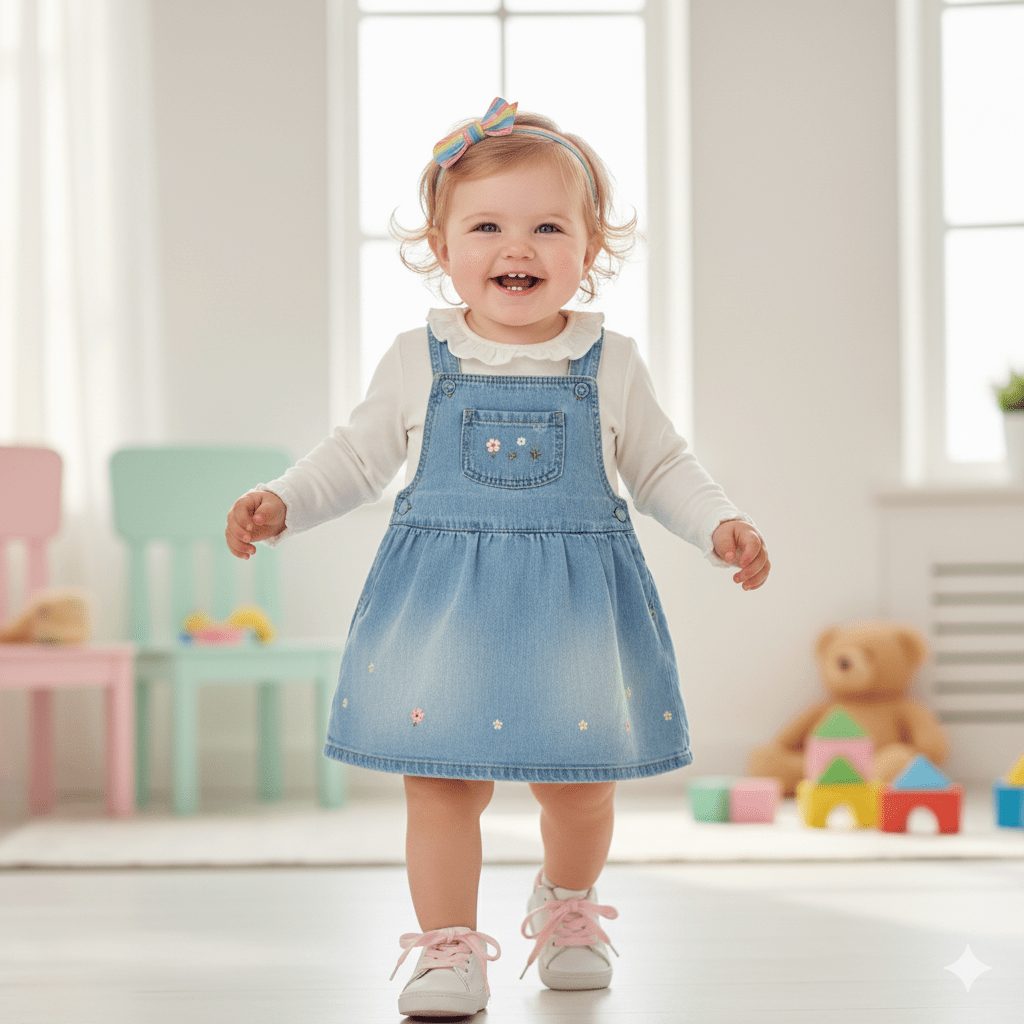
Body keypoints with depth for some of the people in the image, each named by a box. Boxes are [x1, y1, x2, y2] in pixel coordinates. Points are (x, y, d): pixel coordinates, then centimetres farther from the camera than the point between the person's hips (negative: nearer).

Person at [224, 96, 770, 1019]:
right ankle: (450, 949, 10)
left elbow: (662, 466, 10)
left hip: (573, 600, 1)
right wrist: (282, 503, -2)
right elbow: (358, 457, 10)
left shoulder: (610, 364, 1)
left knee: (578, 783, 10)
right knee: (441, 781, -3)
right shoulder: (417, 362, 1)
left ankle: (568, 909, 38)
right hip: (441, 595, 0)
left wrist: (722, 525, -4)